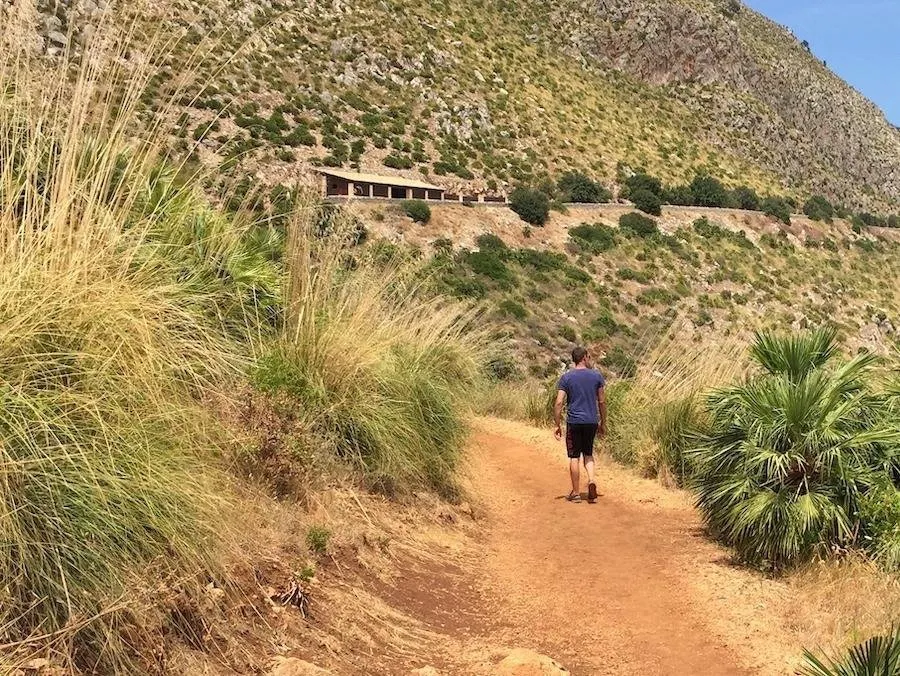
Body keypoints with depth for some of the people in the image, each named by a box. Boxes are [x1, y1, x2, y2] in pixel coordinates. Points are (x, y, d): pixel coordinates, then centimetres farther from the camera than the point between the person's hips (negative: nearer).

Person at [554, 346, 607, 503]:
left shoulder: (566, 377, -3)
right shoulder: (597, 376, 2)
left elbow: (559, 403, -8)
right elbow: (602, 402, 5)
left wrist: (558, 425, -2)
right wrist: (603, 423, 14)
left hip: (574, 422, -2)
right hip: (592, 421, 2)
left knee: (574, 456, 6)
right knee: (588, 453, 19)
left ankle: (576, 493, 10)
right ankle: (591, 480, -4)